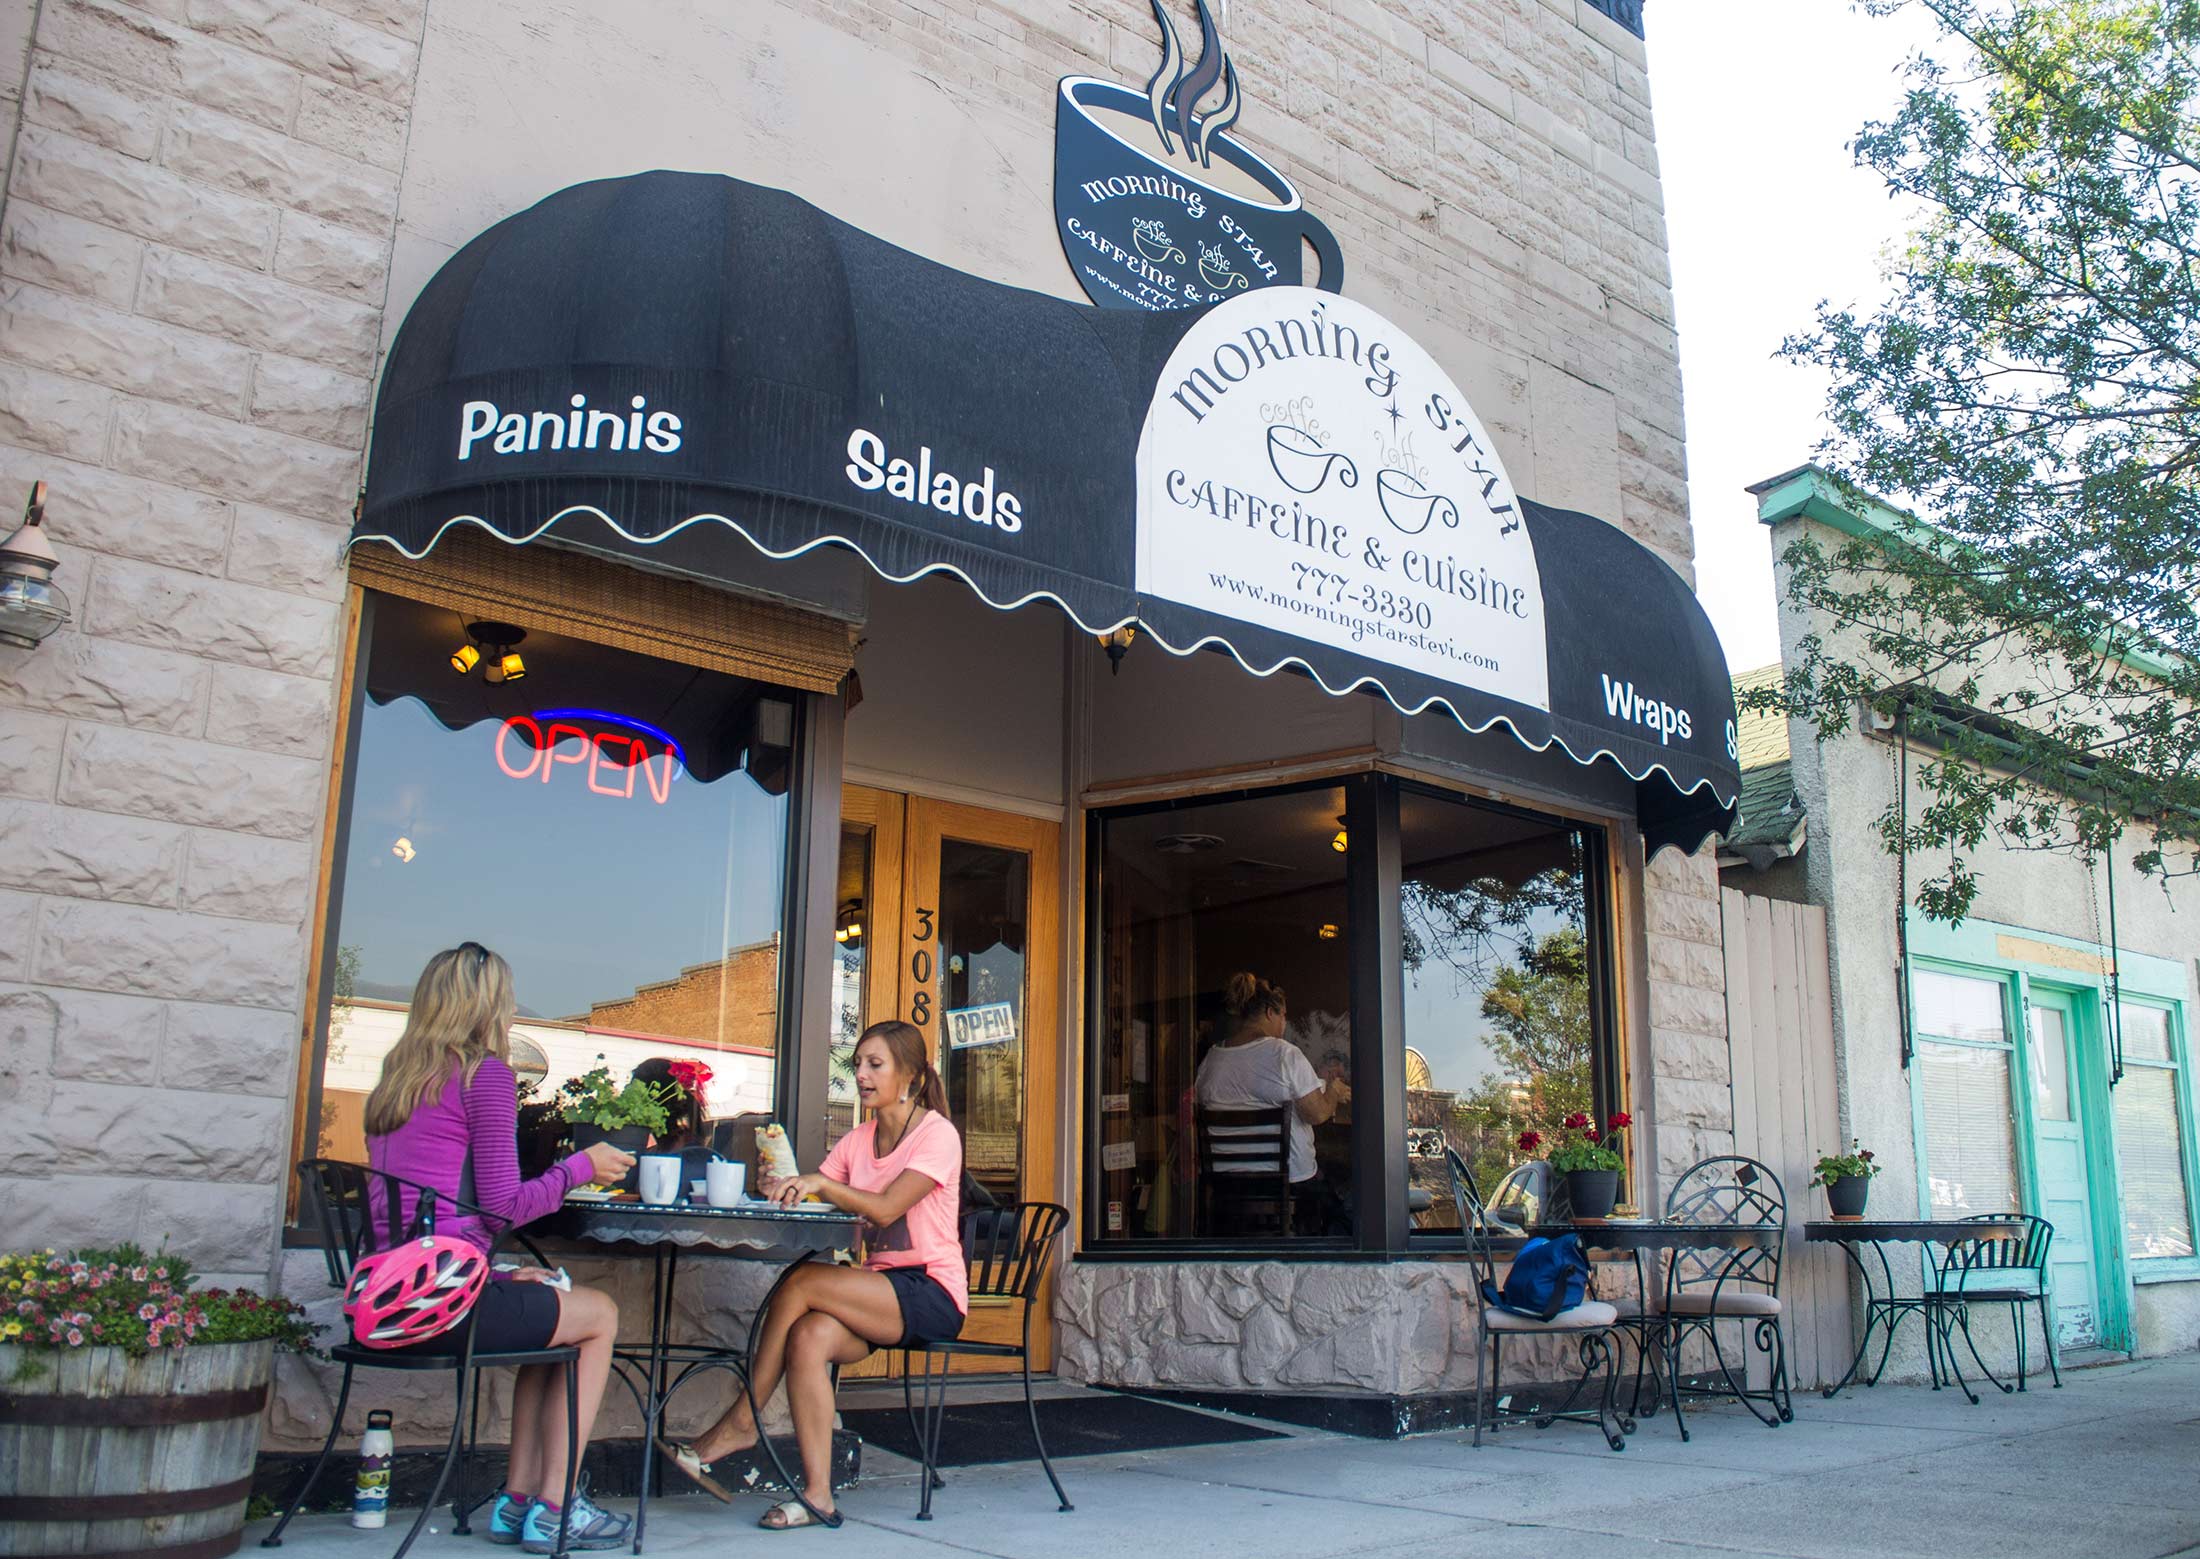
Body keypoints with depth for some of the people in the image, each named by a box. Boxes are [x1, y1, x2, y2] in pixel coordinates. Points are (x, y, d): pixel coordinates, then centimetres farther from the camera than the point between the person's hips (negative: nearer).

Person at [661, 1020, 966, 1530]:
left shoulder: (937, 1134, -7)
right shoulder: (858, 1140, 15)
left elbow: (885, 1208, -20)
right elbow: (805, 1200, 4)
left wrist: (819, 1182, -25)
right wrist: (784, 1189, -16)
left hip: (931, 1296, -6)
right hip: (882, 1293, 6)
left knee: (801, 1281, -23)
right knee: (808, 1337, -25)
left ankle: (741, 1421, -11)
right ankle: (817, 1495, -24)